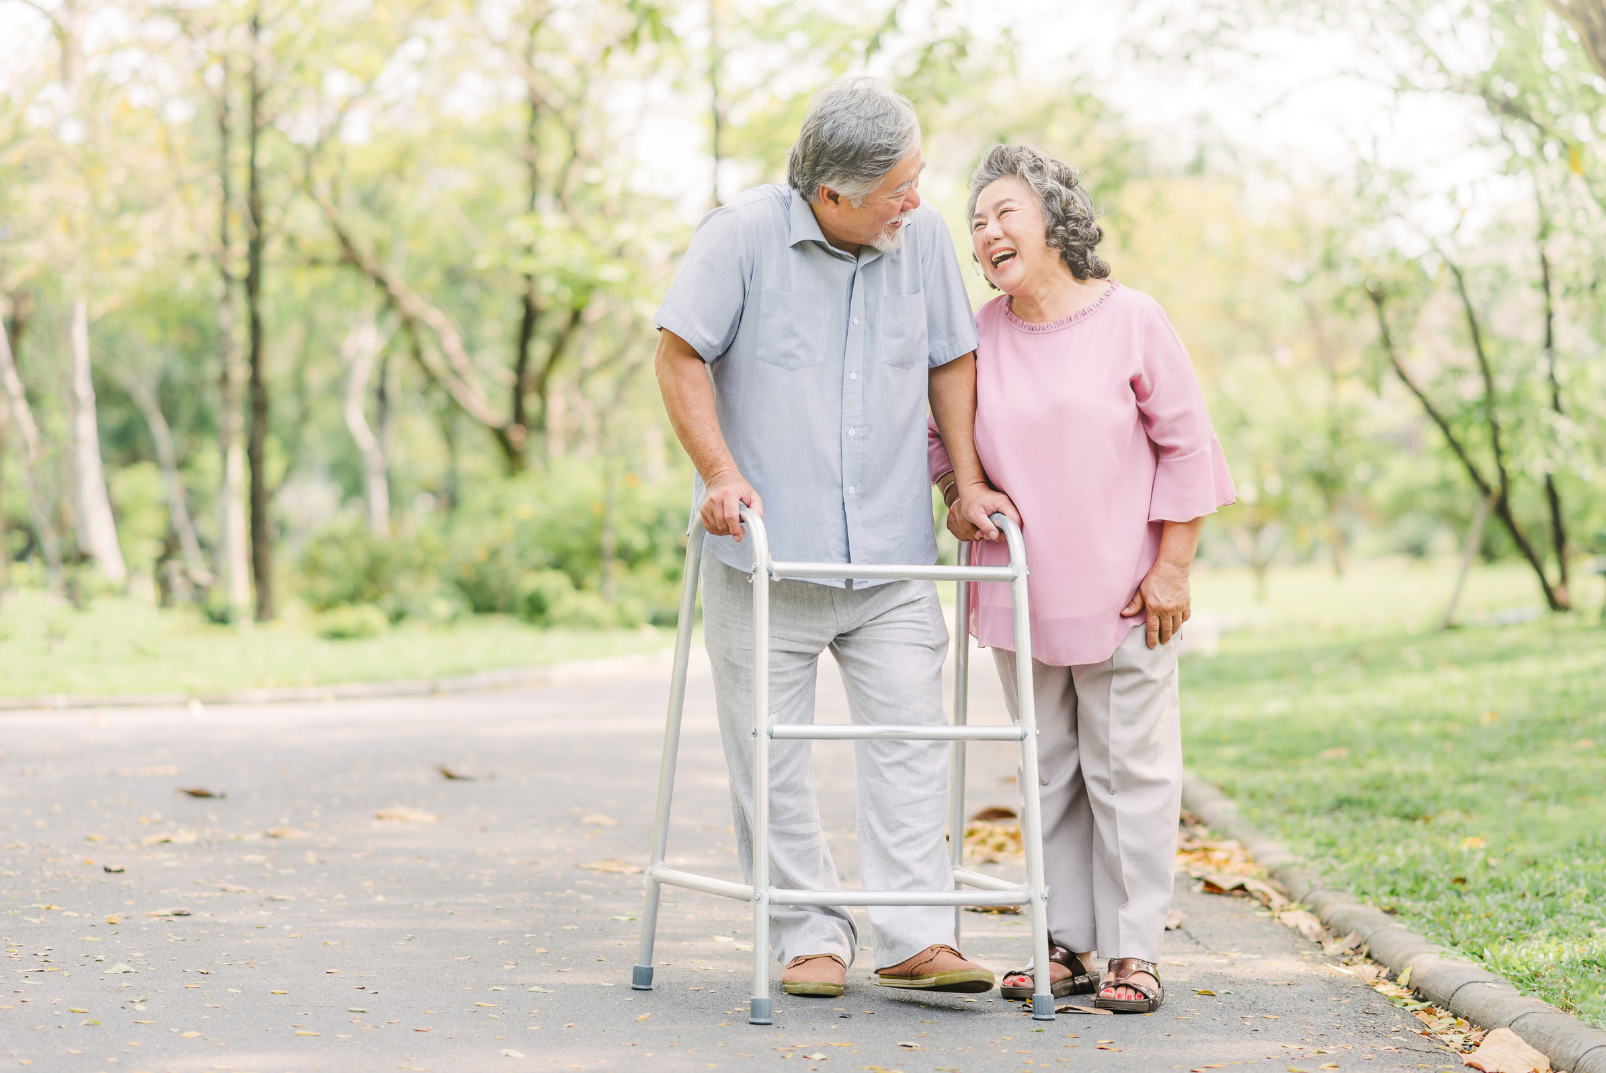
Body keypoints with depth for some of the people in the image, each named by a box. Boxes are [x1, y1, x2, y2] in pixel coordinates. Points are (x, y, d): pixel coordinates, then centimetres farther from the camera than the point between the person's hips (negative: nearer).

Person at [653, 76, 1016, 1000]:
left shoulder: (924, 238, 2)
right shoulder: (742, 236, -9)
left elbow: (951, 361, 13)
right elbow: (681, 354, -4)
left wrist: (969, 480, 6)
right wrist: (719, 468, -14)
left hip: (893, 552, 3)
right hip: (765, 551, -2)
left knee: (911, 734, -4)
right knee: (773, 751, 2)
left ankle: (917, 938, 0)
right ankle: (811, 938, 11)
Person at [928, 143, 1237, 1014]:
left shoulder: (1130, 322, -7)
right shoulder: (978, 336, 3)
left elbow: (1187, 449, -3)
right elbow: (941, 431, 21)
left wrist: (1171, 567, -6)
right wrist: (956, 490, 2)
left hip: (1123, 597, -4)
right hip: (1019, 596, 4)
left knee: (1128, 771, 1)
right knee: (1047, 775, 9)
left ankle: (1133, 952, 7)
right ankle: (1067, 946, 17)